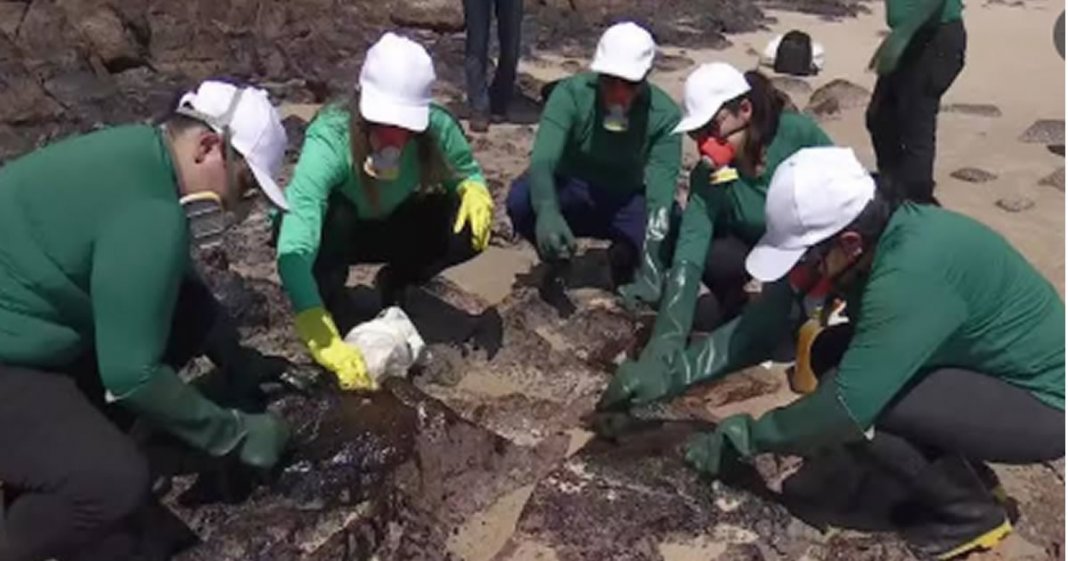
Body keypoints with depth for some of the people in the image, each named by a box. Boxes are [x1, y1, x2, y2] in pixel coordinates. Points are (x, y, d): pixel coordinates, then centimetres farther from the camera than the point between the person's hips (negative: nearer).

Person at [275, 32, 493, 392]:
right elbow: (293, 252, -47)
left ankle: (394, 283, 6)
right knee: (334, 217, -37)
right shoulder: (329, 140, -39)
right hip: (332, 232, -3)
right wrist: (326, 343, -56)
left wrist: (475, 191, -31)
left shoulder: (437, 128, -28)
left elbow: (468, 173, -5)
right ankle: (330, 300, -7)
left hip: (389, 228, 3)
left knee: (470, 229, -22)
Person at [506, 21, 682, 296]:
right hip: (570, 194, 0)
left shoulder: (664, 115, -21)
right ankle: (556, 261, 1)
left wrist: (652, 261, -44)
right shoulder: (572, 93, -24)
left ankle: (625, 255, 8)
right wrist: (547, 211, -57)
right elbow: (543, 160, -35)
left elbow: (661, 189, -29)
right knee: (521, 198, -33)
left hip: (626, 202, 1)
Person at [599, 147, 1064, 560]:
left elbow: (848, 405, -36)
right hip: (983, 366, 8)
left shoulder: (913, 271, -36)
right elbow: (760, 327, -5)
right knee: (830, 355, 2)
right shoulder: (868, 236, -10)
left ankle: (969, 510, 1)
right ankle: (962, 469, 13)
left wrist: (740, 438, -21)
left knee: (858, 397, -25)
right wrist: (667, 377, -9)